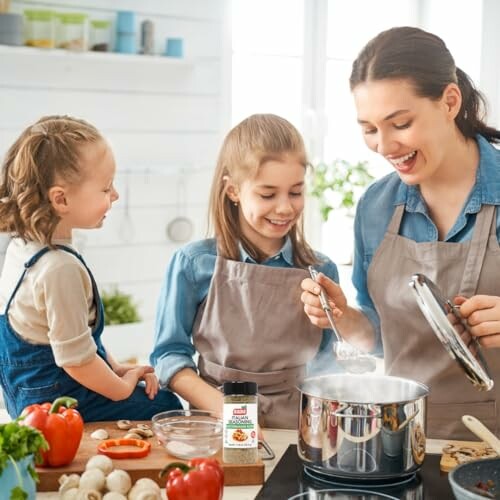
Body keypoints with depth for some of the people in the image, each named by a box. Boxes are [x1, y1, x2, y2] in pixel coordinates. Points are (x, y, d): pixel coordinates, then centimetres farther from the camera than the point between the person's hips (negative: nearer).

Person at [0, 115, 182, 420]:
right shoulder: (62, 268, -29)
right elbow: (76, 360, -25)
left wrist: (115, 368, 9)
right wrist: (123, 387, -8)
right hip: (61, 402, -10)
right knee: (167, 407, -3)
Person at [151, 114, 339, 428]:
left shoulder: (322, 271, 4)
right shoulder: (195, 264, -1)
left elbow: (323, 362, 9)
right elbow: (170, 353, 2)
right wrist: (224, 409, -9)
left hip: (296, 429, 2)